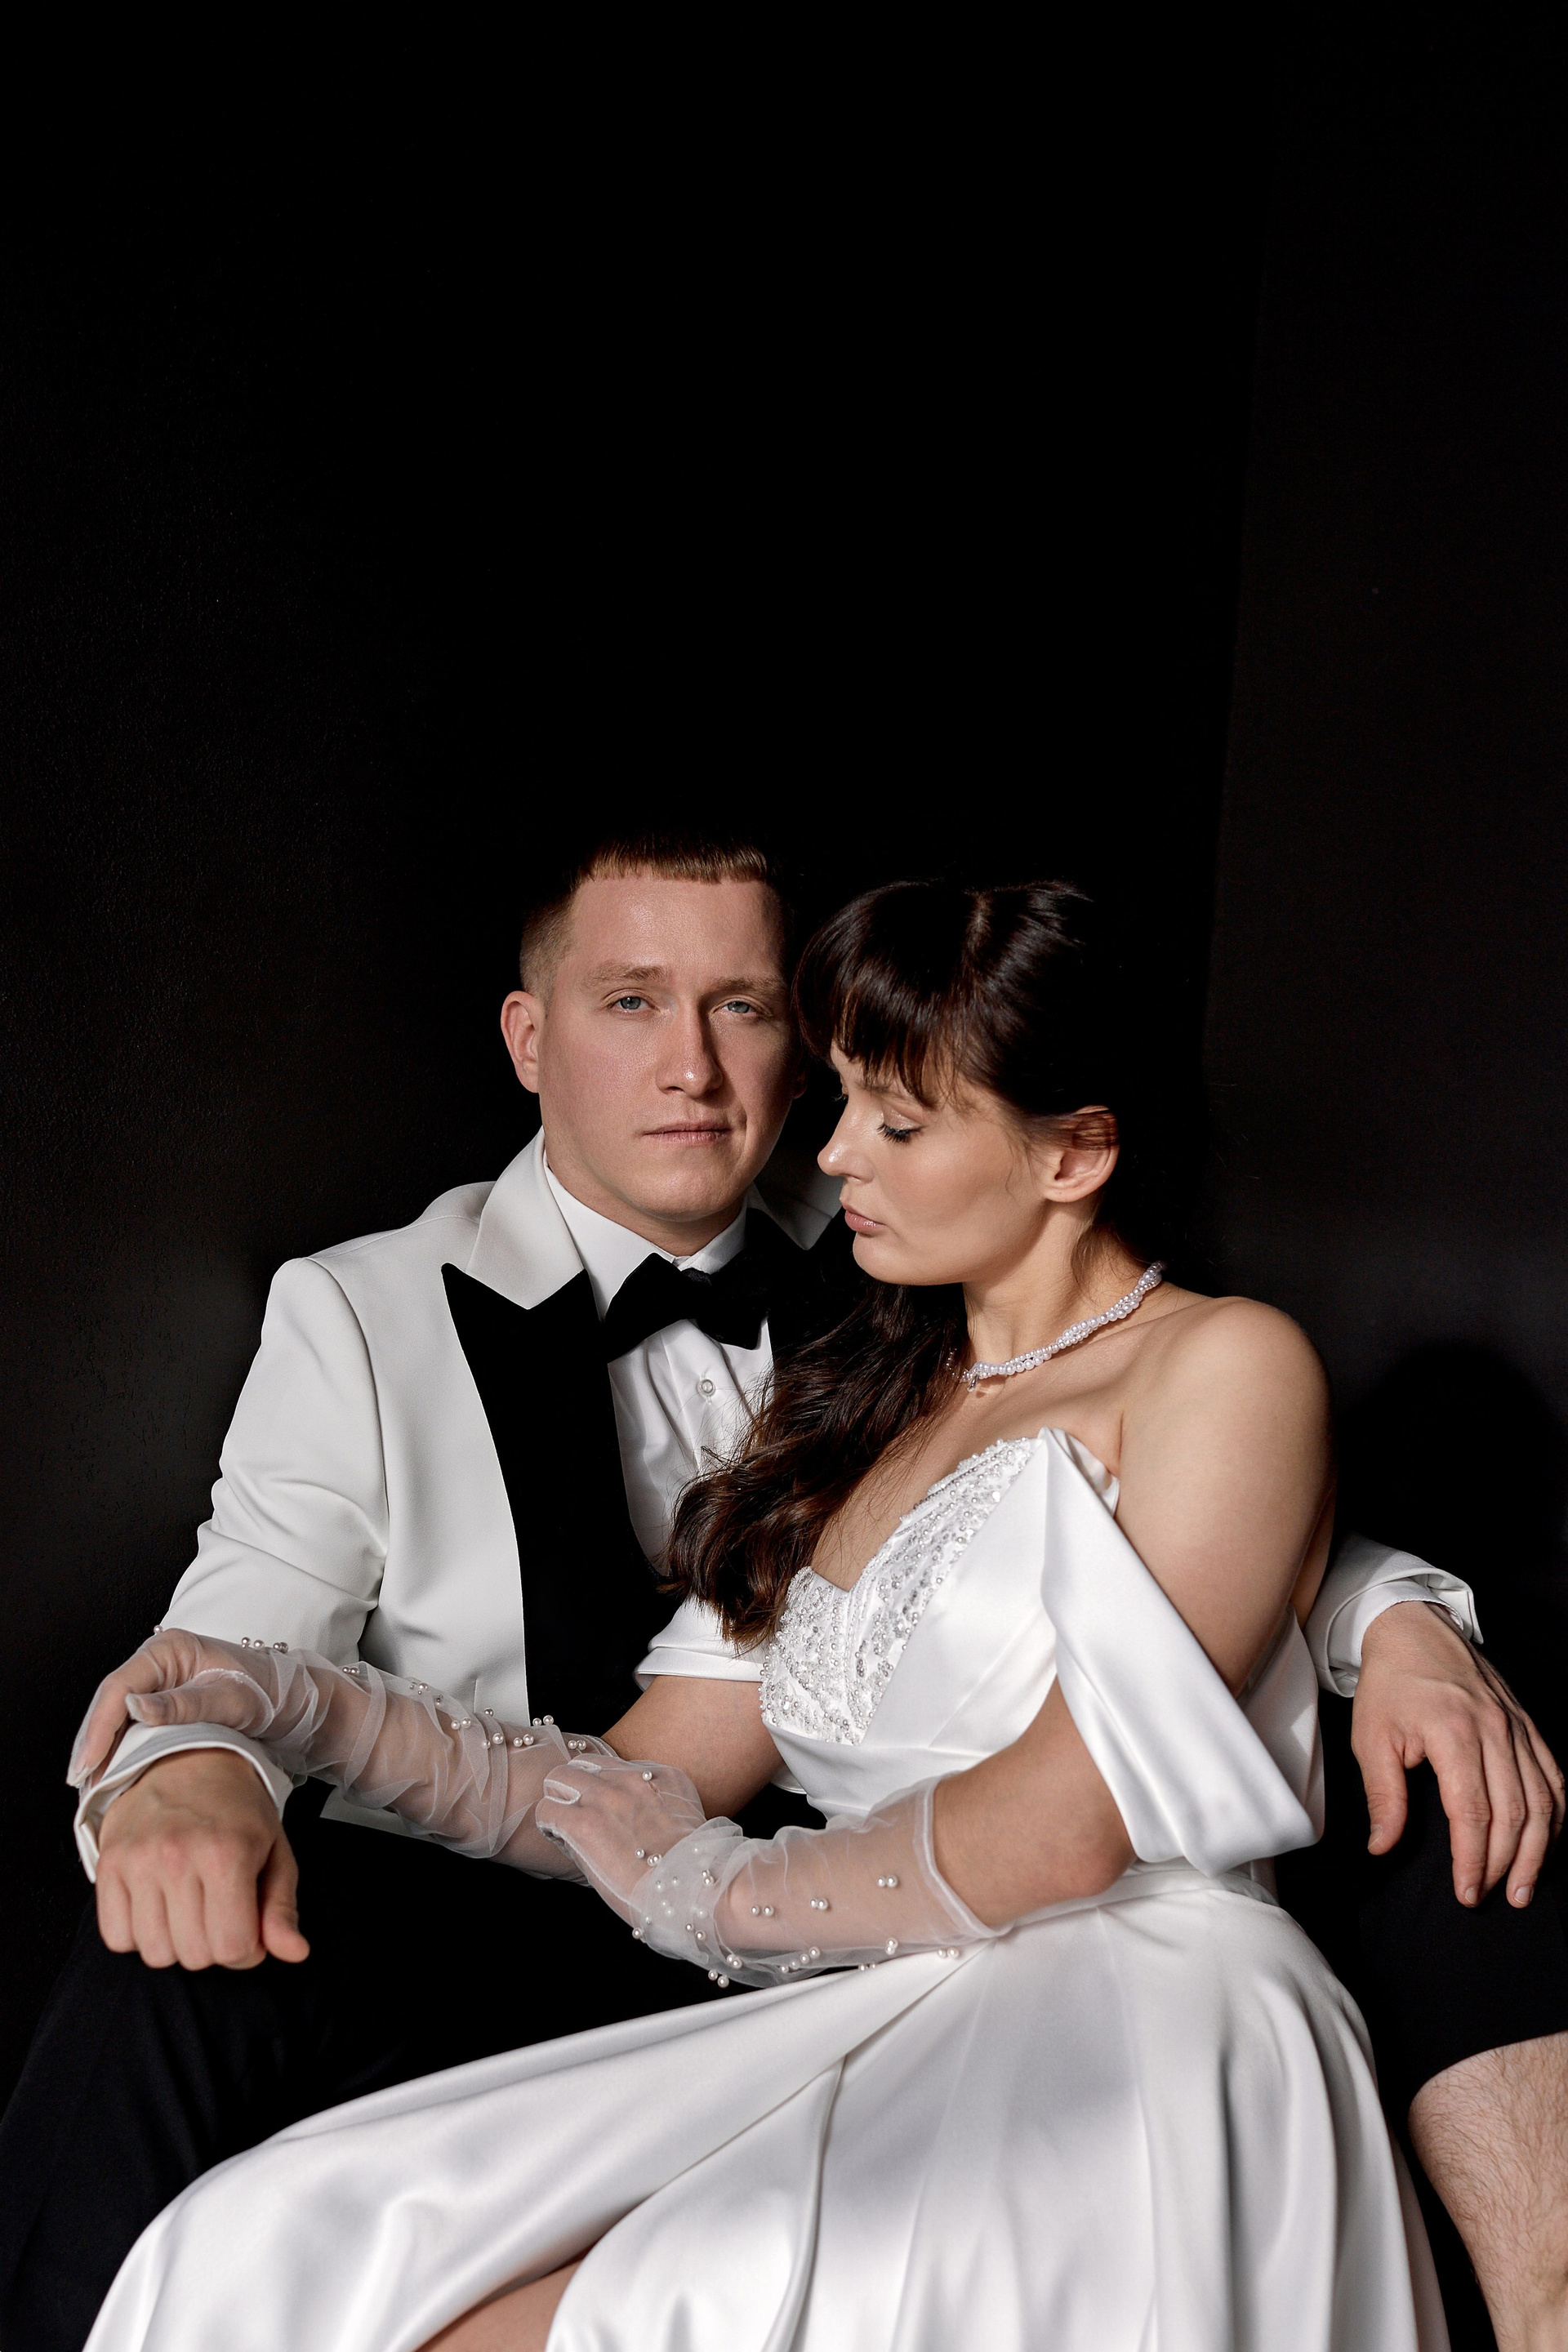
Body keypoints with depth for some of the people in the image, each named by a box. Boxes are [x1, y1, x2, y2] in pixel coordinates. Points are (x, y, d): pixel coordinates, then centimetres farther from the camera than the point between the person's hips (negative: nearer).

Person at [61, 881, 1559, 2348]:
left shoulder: (1224, 1370, 1)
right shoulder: (847, 1414, 22)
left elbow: (1065, 1832, -10)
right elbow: (643, 1793, 16)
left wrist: (714, 1893, 4)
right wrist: (296, 1704, 5)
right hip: (872, 2040, 6)